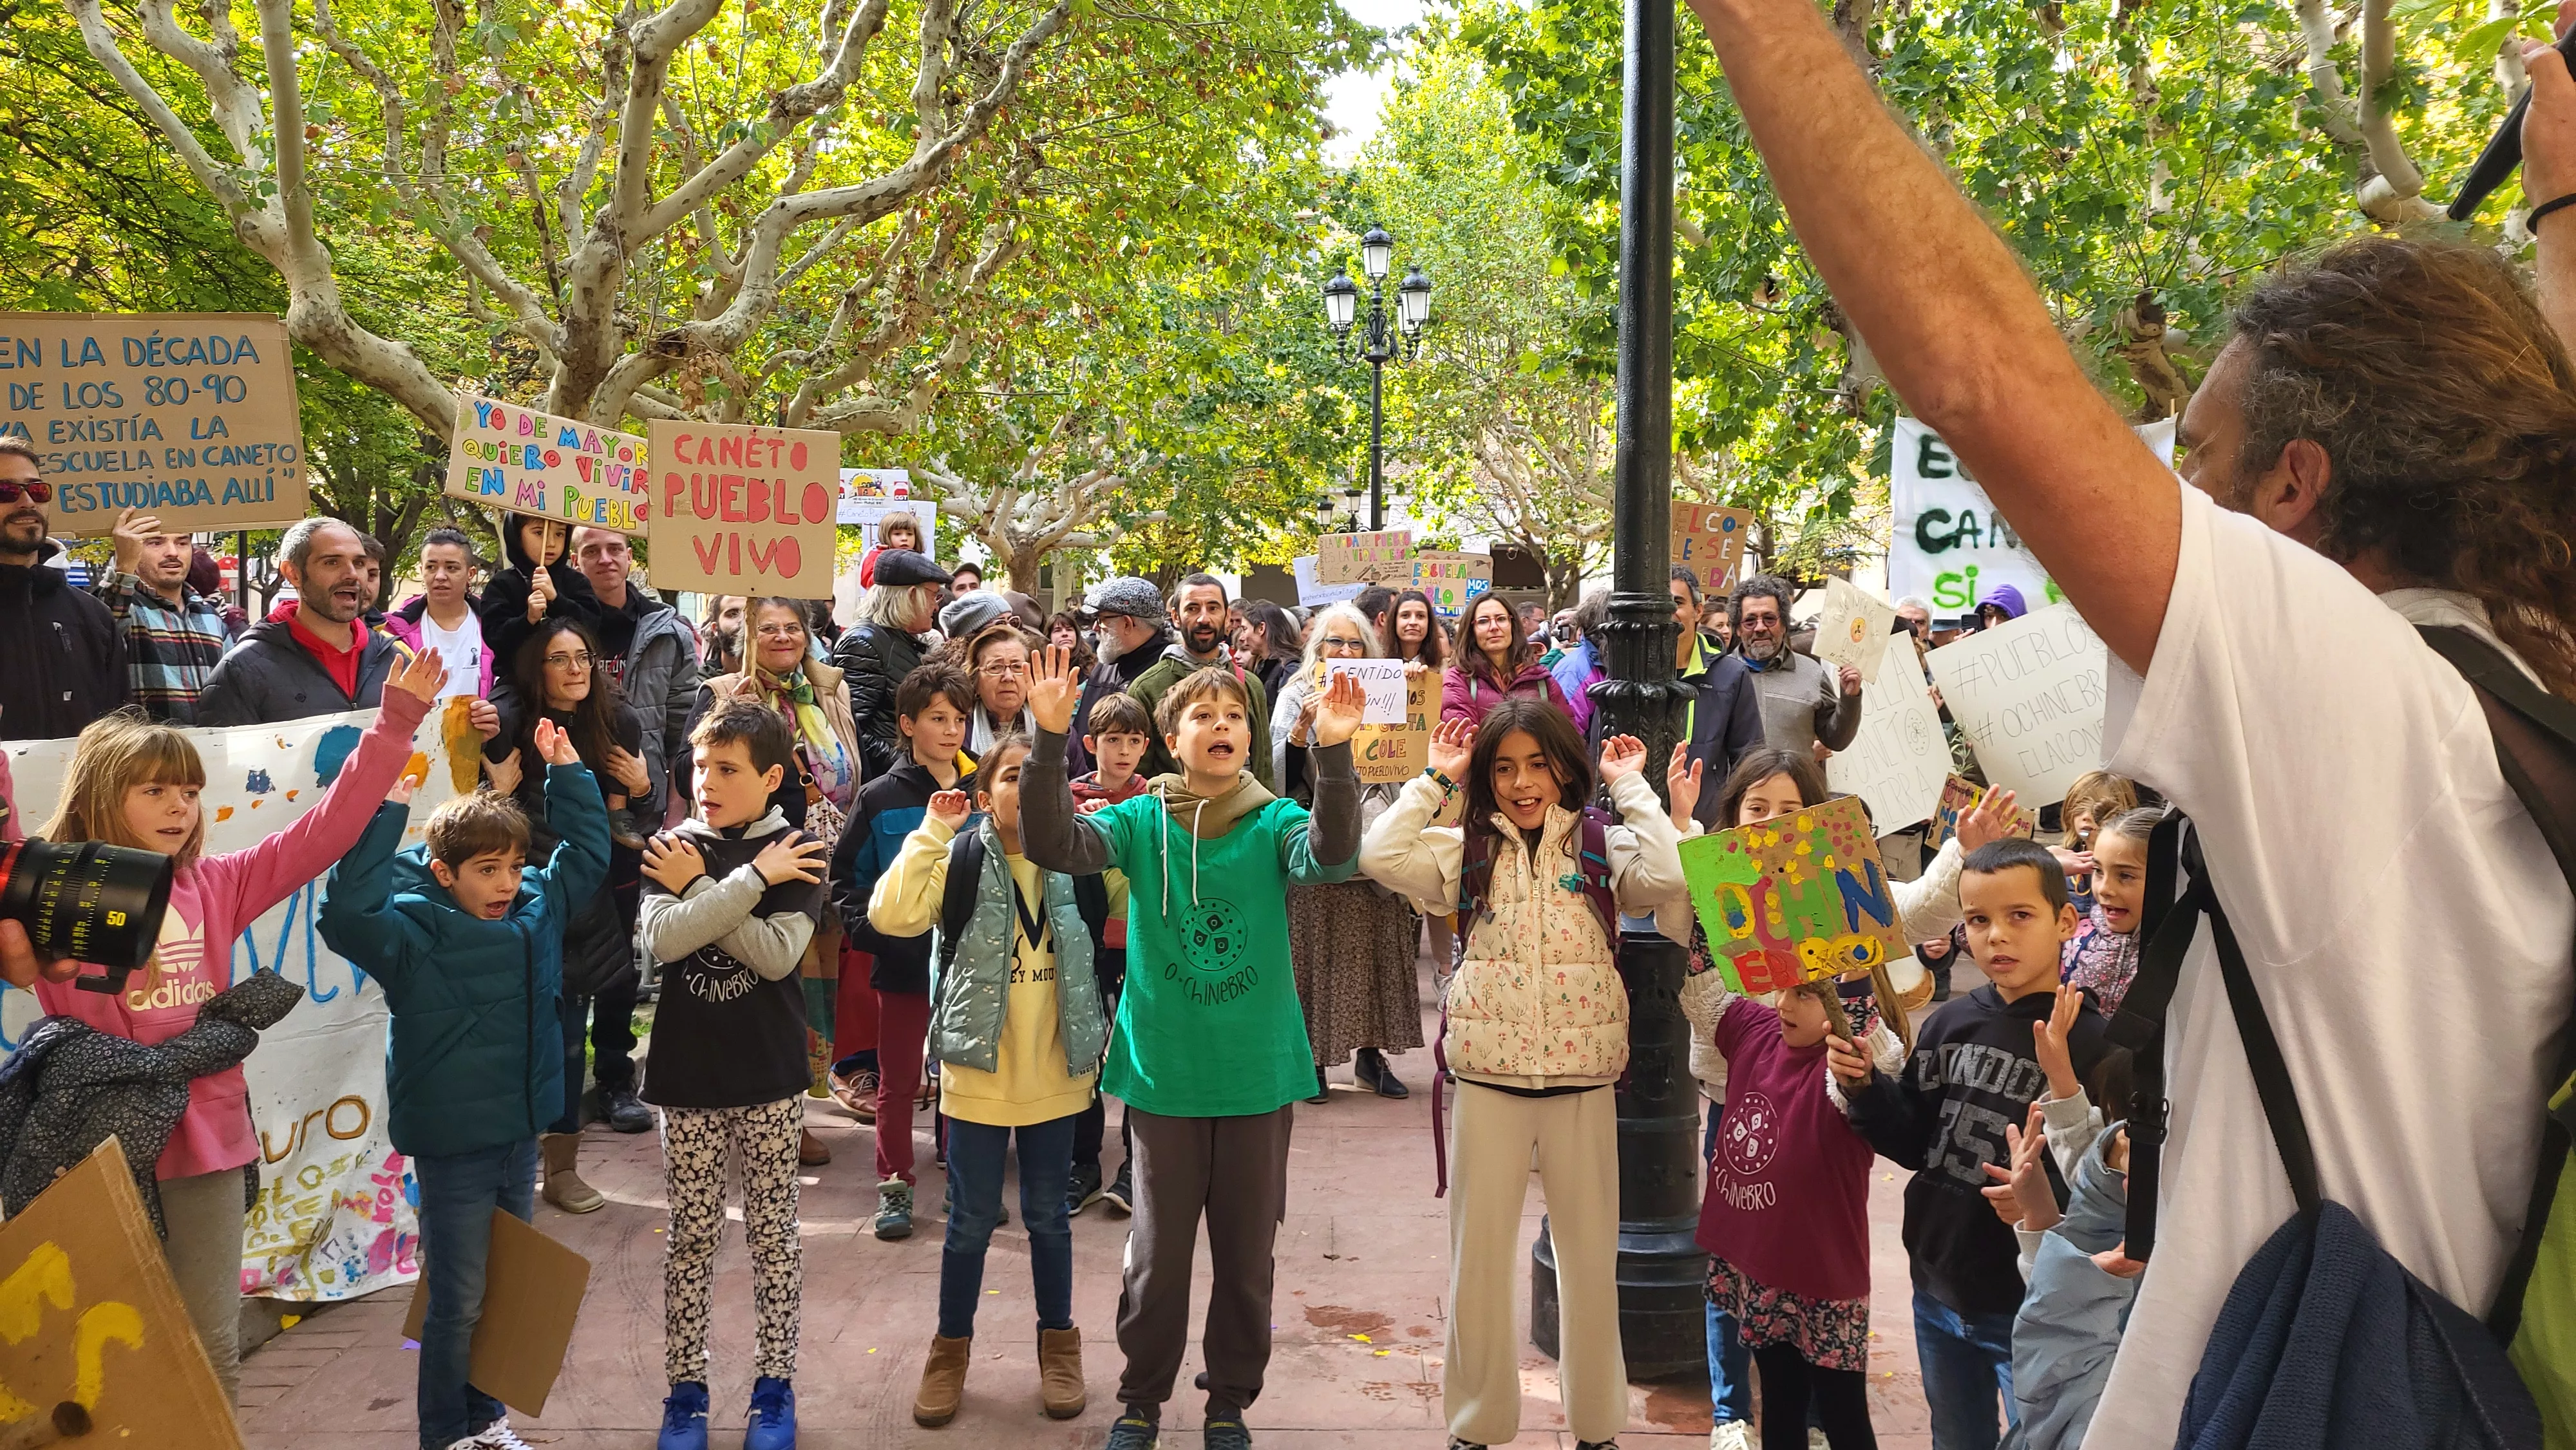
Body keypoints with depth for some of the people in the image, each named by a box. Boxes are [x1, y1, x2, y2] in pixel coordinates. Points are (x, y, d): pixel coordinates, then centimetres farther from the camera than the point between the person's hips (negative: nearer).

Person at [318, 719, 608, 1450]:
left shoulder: (536, 910, 2)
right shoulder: (414, 935, -16)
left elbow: (587, 853, 15)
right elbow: (346, 915, -34)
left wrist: (566, 771, 8)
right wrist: (386, 812, -36)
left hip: (520, 1135, 6)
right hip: (452, 1147, -6)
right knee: (459, 1303, 5)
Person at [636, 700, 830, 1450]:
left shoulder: (797, 853, -5)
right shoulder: (672, 848, 0)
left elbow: (776, 954, -18)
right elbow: (664, 939, -18)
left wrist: (697, 888, -16)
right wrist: (753, 878, -21)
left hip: (769, 1076, -1)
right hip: (688, 1075, 1)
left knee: (772, 1234, 8)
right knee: (690, 1237, 9)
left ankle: (774, 1384, 21)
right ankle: (685, 1387, 22)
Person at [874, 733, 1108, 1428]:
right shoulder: (962, 858, -8)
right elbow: (891, 914, -21)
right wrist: (933, 831, -20)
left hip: (1054, 1071, 2)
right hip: (978, 1070, -2)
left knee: (1048, 1215, 14)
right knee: (971, 1220, 9)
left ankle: (1058, 1343, 31)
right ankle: (951, 1347, 28)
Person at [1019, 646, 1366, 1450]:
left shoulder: (1275, 822, -3)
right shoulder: (1141, 820, -2)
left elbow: (1332, 853, -24)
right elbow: (1052, 844, -18)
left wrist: (1333, 752, -40)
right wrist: (1051, 740, -32)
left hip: (1258, 1076, 0)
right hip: (1165, 1075, 0)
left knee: (1247, 1255, 12)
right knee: (1158, 1254, 10)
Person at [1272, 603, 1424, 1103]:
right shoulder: (1298, 695, 1)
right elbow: (1281, 773, -9)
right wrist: (1303, 725, -22)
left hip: (1373, 840, 3)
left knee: (1376, 944, 5)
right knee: (1316, 946, -2)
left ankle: (1371, 1053, 15)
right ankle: (1313, 1056, 6)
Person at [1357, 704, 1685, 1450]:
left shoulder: (1601, 842, -1)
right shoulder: (1467, 849, 2)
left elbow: (1669, 880, -19)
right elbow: (1378, 856, -12)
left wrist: (1631, 786, -10)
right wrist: (1435, 780, -6)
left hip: (1583, 1079, 0)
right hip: (1488, 1077, 1)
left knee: (1591, 1255, 11)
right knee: (1478, 1255, 9)